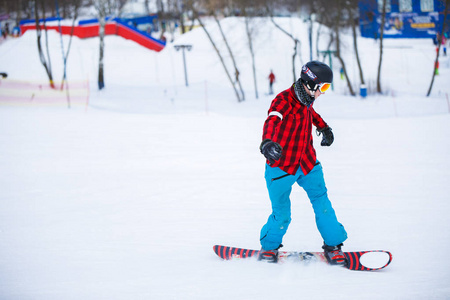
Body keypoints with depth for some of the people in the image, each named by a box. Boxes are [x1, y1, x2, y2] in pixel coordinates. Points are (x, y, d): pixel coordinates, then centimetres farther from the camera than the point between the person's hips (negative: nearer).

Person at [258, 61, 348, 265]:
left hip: (307, 163, 6)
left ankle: (333, 245, 10)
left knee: (321, 201, -2)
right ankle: (269, 246, 23)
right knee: (281, 215, -2)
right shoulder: (284, 100, -19)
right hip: (281, 166, -6)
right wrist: (267, 142, -58)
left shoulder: (306, 99, 5)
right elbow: (272, 120, -39)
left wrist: (324, 128, 46)